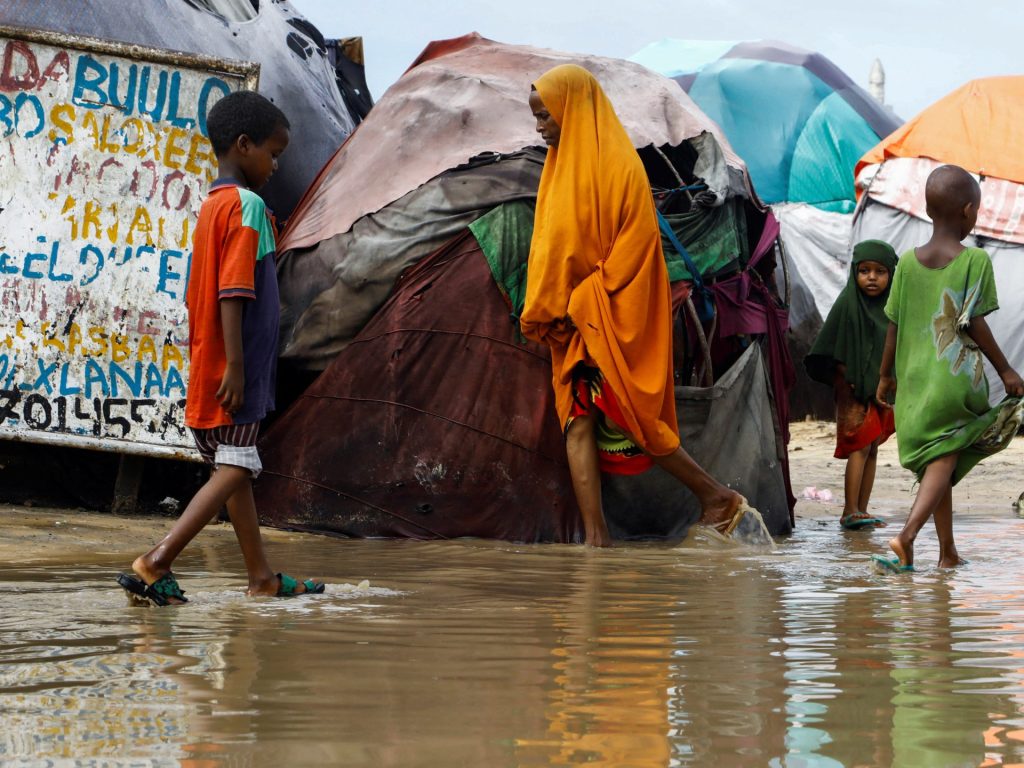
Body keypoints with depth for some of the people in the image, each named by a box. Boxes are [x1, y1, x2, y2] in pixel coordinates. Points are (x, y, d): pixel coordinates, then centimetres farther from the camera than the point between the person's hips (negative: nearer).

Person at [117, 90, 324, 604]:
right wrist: (235, 365, -23)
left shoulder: (211, 207, 15)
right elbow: (233, 293, -20)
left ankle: (262, 578, 20)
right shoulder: (247, 206, -13)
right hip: (233, 369, -10)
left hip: (207, 368, 10)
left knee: (235, 467, 13)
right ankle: (156, 563, -15)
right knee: (233, 470, -7)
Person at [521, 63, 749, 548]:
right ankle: (596, 542, -5)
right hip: (577, 322, 8)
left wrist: (579, 305, -18)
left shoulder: (614, 164, -11)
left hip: (611, 317, -8)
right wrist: (547, 314, 9)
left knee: (620, 418, -7)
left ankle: (715, 496, 7)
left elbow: (634, 245, -16)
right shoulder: (565, 165, 15)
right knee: (579, 424, -1)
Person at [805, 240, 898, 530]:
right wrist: (846, 384, -13)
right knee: (860, 447, -12)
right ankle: (850, 512, -13)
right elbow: (834, 355, -8)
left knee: (872, 450, 7)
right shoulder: (847, 305, -8)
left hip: (882, 390, 6)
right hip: (855, 391, -6)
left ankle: (861, 510, 12)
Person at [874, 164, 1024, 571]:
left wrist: (886, 375, 19)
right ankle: (907, 535, -24)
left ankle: (948, 551, 20)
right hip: (958, 377, -5)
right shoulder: (975, 261, -8)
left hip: (915, 378, 5)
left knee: (934, 462, 15)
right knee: (944, 459, -3)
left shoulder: (908, 262, 4)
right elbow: (975, 324, -10)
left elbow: (894, 326, 7)